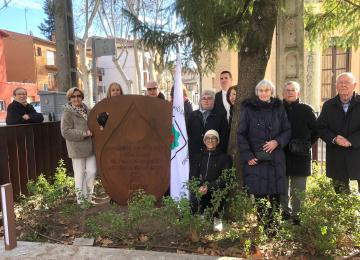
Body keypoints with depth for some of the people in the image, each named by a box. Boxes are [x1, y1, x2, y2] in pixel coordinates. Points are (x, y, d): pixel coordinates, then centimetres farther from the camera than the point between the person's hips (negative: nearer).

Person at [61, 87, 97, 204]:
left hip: (90, 147, 6)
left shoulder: (86, 110, 11)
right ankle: (81, 199, 18)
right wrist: (84, 133, -20)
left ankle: (88, 197, 24)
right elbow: (66, 132, -16)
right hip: (77, 149, -6)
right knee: (80, 174, 4)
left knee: (92, 171, 7)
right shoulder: (68, 113, -9)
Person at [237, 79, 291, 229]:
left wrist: (277, 141, -9)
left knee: (275, 195, 1)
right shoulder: (248, 109, 2)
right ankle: (261, 227, 12)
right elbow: (241, 134, 0)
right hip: (255, 159, -2)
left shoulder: (279, 108, 9)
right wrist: (247, 155, -8)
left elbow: (287, 131, 11)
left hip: (275, 159, 2)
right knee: (259, 194, -1)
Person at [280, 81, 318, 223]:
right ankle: (285, 215, 22)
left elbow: (316, 130, 6)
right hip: (281, 156, 2)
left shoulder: (306, 110, 3)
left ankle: (297, 216, 14)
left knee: (298, 191, 2)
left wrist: (307, 144, -1)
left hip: (300, 157, -2)